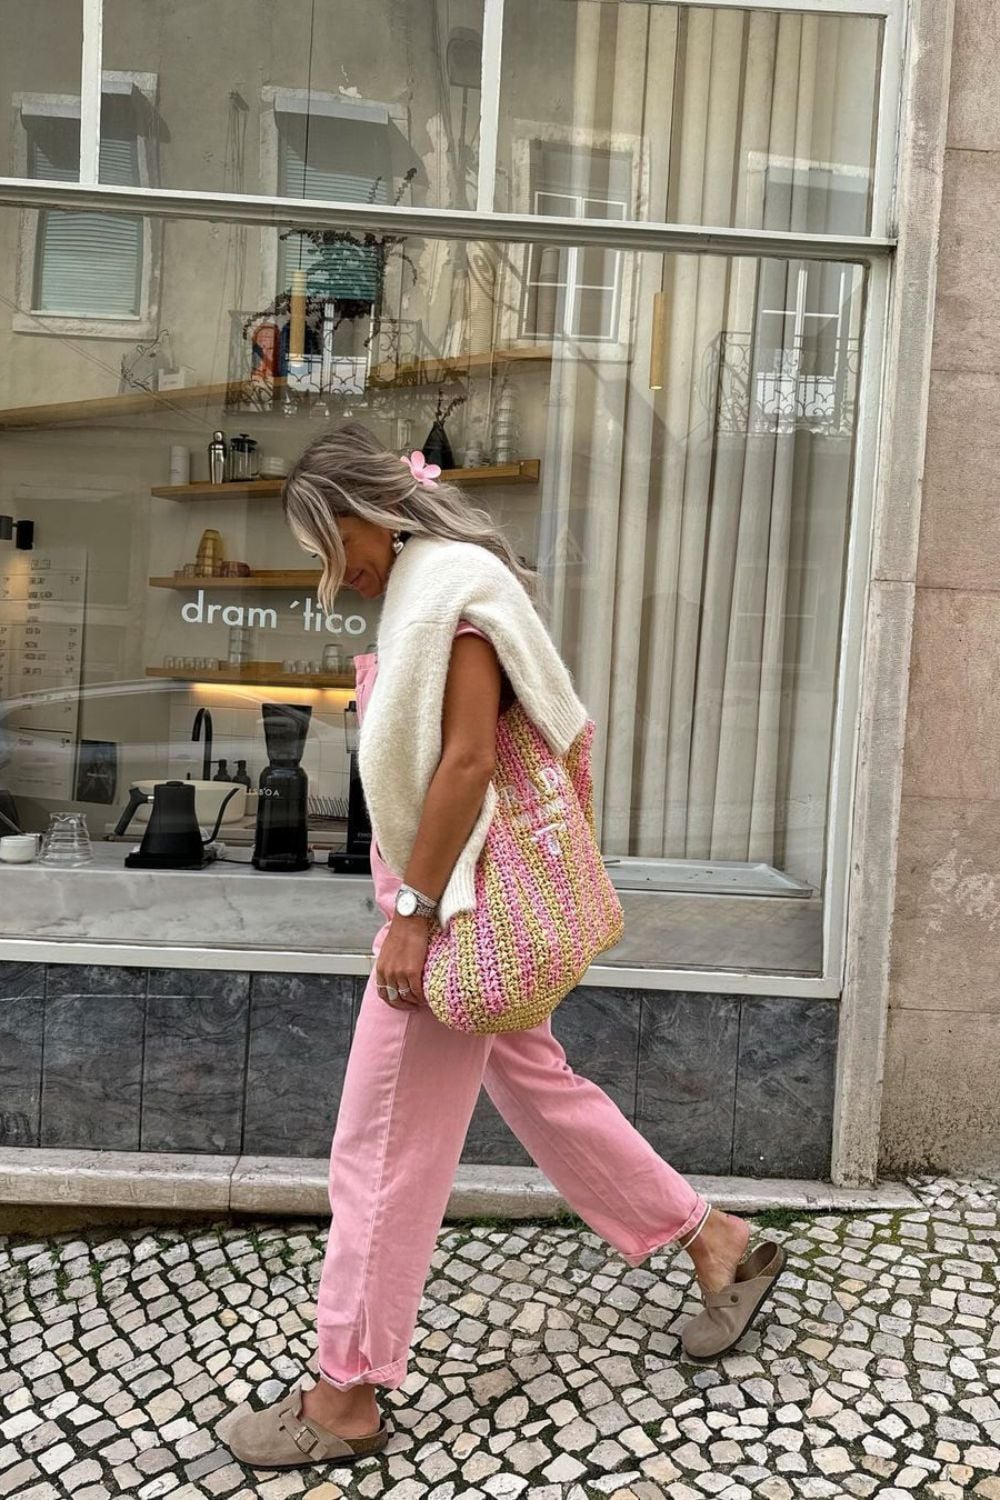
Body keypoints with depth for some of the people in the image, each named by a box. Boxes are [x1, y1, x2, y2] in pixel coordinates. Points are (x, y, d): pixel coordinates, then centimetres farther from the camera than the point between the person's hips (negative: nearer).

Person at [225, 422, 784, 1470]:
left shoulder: (453, 581, -14)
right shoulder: (423, 588, 16)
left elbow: (468, 761, -22)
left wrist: (415, 913, -20)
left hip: (458, 899, -10)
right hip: (451, 894, 10)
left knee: (382, 1147, 0)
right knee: (536, 1087, 19)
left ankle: (344, 1397, 18)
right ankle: (718, 1246, 32)